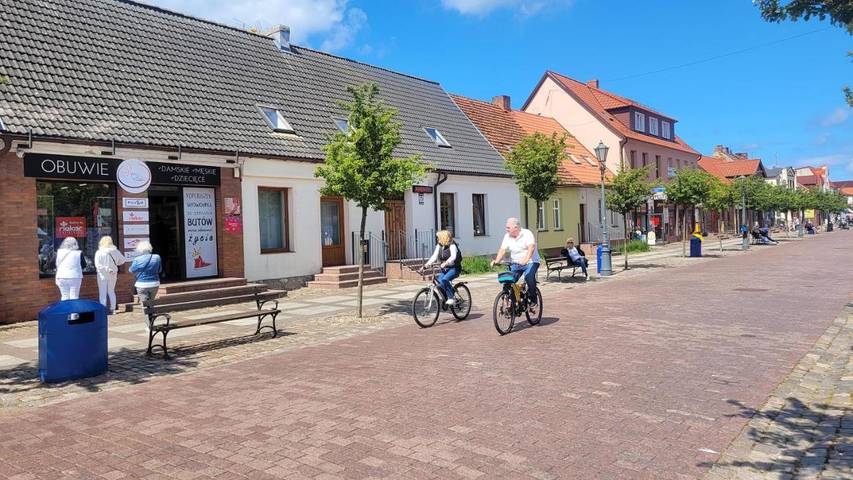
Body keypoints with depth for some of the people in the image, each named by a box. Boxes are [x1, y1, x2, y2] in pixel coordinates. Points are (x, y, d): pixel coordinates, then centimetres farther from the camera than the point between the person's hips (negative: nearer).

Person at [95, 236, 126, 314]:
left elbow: (98, 265, -18)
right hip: (113, 275, 4)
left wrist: (107, 270, -13)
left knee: (103, 293, 3)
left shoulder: (99, 252, -14)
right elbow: (122, 261, 4)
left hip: (103, 275, -4)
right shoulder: (115, 251, -4)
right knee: (111, 291, 17)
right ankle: (112, 309, 19)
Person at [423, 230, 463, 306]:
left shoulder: (452, 245, -16)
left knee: (444, 280, -30)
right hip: (445, 269, 7)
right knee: (439, 282, -12)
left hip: (454, 268, -7)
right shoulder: (439, 246, 4)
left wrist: (445, 263, -49)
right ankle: (445, 300, 6)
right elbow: (434, 256, -1)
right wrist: (427, 264, -16)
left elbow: (453, 256, -32)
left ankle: (451, 299, -19)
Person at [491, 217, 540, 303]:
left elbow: (531, 247, -29)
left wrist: (526, 259, -45)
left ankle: (533, 300, -12)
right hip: (515, 263, 5)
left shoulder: (527, 234, -13)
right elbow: (502, 250, -3)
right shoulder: (507, 236, 3)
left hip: (530, 262, -5)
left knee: (529, 277, -29)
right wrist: (496, 261, -21)